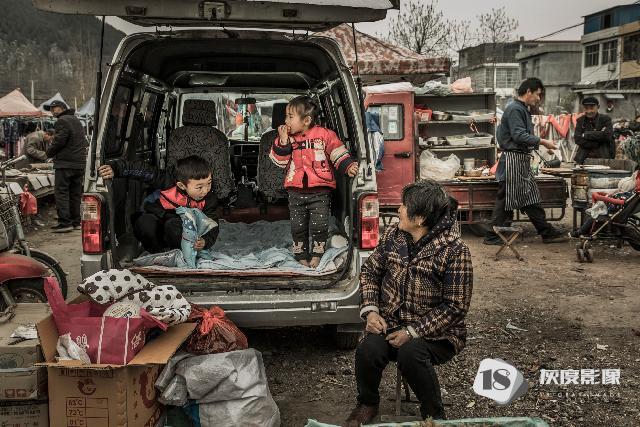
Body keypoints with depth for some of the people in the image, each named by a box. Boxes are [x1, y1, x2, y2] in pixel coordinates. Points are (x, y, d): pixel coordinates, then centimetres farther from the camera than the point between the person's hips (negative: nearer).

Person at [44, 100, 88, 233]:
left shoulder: (62, 121, -9)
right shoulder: (77, 120, 20)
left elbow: (59, 142, -15)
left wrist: (48, 151, 0)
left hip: (65, 163, -9)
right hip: (79, 163, 9)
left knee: (61, 192, -5)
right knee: (75, 193, 11)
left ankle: (65, 222, -9)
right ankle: (76, 222, 14)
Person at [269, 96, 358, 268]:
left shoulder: (325, 135, -5)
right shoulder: (288, 137, 4)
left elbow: (338, 152, -2)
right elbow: (279, 161, -1)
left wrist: (348, 166, -16)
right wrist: (283, 141, -13)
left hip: (320, 191, -3)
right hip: (295, 191, 3)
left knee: (319, 225, -3)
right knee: (297, 226, 9)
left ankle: (317, 254, 15)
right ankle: (301, 255, 22)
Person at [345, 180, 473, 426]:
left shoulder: (454, 251, -14)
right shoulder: (393, 235, 2)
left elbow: (455, 307, -13)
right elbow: (370, 271, 12)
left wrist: (413, 332, -19)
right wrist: (370, 310, -4)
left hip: (435, 332, -3)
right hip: (391, 323, 4)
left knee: (410, 353, -34)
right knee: (367, 350, -26)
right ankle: (367, 404, 5)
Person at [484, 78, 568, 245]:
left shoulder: (523, 110, 19)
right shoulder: (514, 109, -13)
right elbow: (519, 136, -23)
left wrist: (540, 144, 14)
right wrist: (542, 142, -19)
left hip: (522, 162, 10)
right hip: (513, 160, -10)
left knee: (531, 198, 12)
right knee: (506, 199, -4)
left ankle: (548, 233, 17)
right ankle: (493, 236, 5)